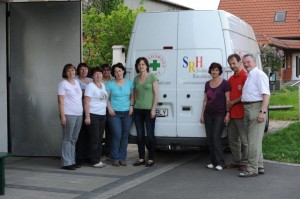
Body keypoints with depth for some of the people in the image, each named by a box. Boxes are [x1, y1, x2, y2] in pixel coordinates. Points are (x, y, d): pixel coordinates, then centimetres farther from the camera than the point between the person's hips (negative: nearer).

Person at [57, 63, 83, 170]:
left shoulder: (77, 82, 16)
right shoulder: (63, 83, -4)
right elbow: (60, 101, -8)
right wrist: (62, 116, -16)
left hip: (79, 114, 7)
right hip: (68, 114, -7)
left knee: (74, 139, 10)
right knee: (67, 139, -4)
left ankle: (72, 161, 15)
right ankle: (66, 163, -2)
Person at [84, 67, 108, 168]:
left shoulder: (103, 85, 13)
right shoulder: (90, 86, -6)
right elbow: (86, 102, -11)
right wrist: (87, 117, -17)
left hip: (103, 115, 7)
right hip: (93, 115, -7)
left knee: (100, 139, 9)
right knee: (94, 139, -5)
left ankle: (97, 158, 16)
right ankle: (93, 161, 1)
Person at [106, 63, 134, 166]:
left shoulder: (129, 83, 9)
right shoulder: (110, 84, 2)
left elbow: (132, 96, 14)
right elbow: (106, 98, 3)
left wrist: (131, 106, 0)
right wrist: (109, 108, -10)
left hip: (127, 113, 3)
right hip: (114, 113, -3)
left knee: (125, 136, 4)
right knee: (117, 135, -11)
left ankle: (122, 158, 12)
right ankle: (115, 158, -1)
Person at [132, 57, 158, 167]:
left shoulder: (152, 77, -3)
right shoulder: (136, 79, 11)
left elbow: (156, 94, -5)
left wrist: (153, 109, -11)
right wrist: (133, 107, 8)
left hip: (149, 109, -5)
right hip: (138, 110, 5)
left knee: (150, 135, -2)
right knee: (140, 135, 8)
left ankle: (151, 159, 7)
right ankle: (141, 158, 15)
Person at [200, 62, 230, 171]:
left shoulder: (224, 83, -4)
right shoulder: (207, 84, 11)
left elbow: (228, 100, -6)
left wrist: (228, 114, -12)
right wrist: (202, 114, 12)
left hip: (220, 114, -5)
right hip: (208, 114, 5)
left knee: (216, 137, -12)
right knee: (210, 138, 4)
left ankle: (220, 163, -7)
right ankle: (213, 161, 13)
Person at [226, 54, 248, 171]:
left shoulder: (245, 76, -10)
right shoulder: (231, 79, 17)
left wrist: (233, 102, -10)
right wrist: (227, 106, 7)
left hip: (241, 114, -9)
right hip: (232, 113, 9)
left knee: (244, 139, -1)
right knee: (232, 139, 14)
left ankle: (244, 163, 6)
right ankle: (236, 161, 23)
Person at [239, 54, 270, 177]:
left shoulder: (259, 75, -12)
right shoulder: (249, 76, 18)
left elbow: (266, 94, -20)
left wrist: (262, 112, -27)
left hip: (256, 108, -10)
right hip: (247, 109, 10)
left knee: (253, 141, -8)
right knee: (254, 140, 16)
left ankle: (252, 169, -5)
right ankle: (259, 166, 25)